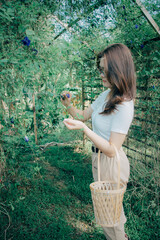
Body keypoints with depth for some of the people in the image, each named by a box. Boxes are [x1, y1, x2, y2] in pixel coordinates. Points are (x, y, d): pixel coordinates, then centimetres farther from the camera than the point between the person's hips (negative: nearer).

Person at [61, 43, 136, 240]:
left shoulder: (124, 107, -28)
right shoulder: (105, 95, -1)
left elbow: (111, 150, -28)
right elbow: (84, 115, 9)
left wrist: (83, 128, -35)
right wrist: (68, 105, -10)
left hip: (111, 163, -9)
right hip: (99, 159, 9)